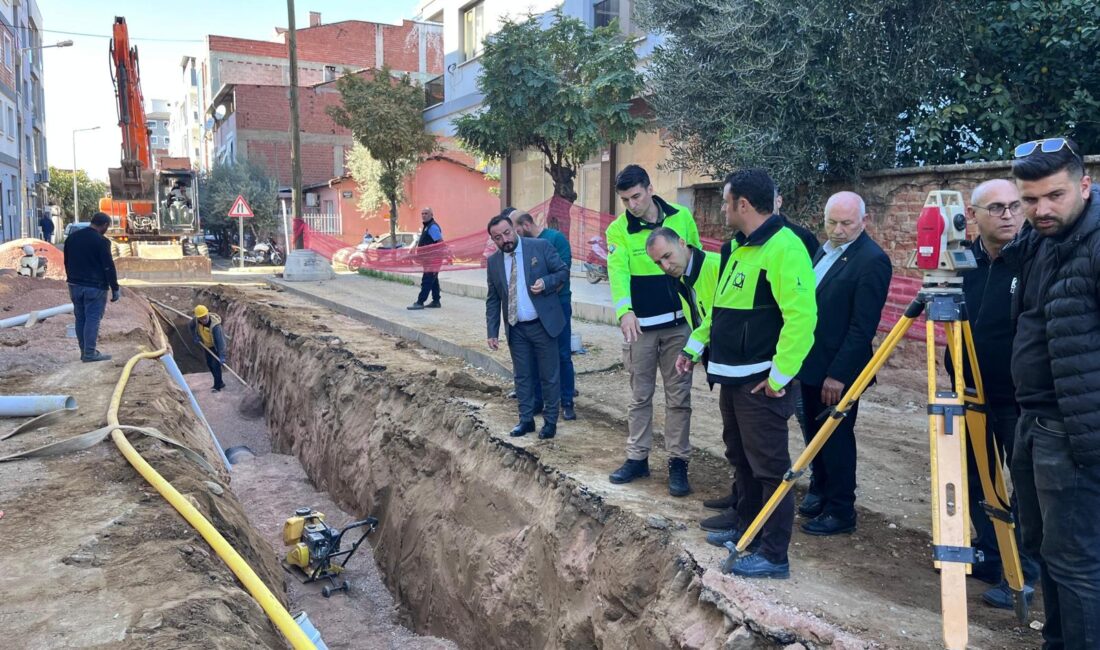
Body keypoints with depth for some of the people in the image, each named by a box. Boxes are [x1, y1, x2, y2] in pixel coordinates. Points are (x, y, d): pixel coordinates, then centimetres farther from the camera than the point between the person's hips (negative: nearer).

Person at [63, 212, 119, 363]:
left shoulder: (72, 237, 11)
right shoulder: (101, 241, -14)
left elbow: (67, 262, 18)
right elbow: (108, 267, -14)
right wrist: (115, 288, -9)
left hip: (75, 284, 7)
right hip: (95, 287, -7)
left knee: (80, 318, 12)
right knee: (92, 319, -4)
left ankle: (84, 351, 17)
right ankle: (90, 353, -4)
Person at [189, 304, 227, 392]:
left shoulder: (215, 325, -38)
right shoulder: (196, 320, -21)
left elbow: (220, 340, -41)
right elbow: (191, 325, 6)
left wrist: (222, 356, -45)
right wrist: (195, 336, -4)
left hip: (216, 346, -7)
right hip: (206, 345, 7)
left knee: (215, 365, -9)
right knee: (209, 364, 15)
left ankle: (217, 386, 4)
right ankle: (220, 383, 30)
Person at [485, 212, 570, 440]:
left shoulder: (541, 247, -8)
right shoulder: (493, 261, 3)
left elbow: (563, 271, -2)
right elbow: (492, 300, 7)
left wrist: (546, 282, -21)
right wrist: (492, 332, 2)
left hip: (543, 324, -3)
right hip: (515, 329, 3)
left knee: (549, 375, 6)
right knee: (522, 376, 12)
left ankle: (550, 421, 19)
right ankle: (526, 420, 24)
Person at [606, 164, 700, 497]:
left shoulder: (681, 217, -2)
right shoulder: (617, 230, -6)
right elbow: (618, 272, -21)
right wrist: (625, 311, -38)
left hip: (679, 323, 1)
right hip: (640, 325, 0)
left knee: (679, 396, 6)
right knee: (640, 396, 10)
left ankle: (678, 462, 15)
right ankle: (637, 458, 22)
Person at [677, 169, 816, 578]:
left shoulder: (783, 248, -18)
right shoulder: (736, 247, 14)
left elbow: (801, 317, -24)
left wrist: (780, 376, -22)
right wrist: (694, 347, 19)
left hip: (761, 381, -10)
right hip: (732, 376, 10)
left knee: (768, 466, -2)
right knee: (740, 458, 20)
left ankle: (774, 555, 8)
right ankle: (746, 528, 35)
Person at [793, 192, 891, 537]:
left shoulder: (872, 260, -16)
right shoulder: (825, 250, 11)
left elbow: (863, 327, -20)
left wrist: (838, 374, -20)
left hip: (838, 370, -8)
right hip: (811, 364, 8)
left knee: (837, 438, 3)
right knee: (814, 434, 18)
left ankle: (841, 511, 16)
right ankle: (819, 491, 35)